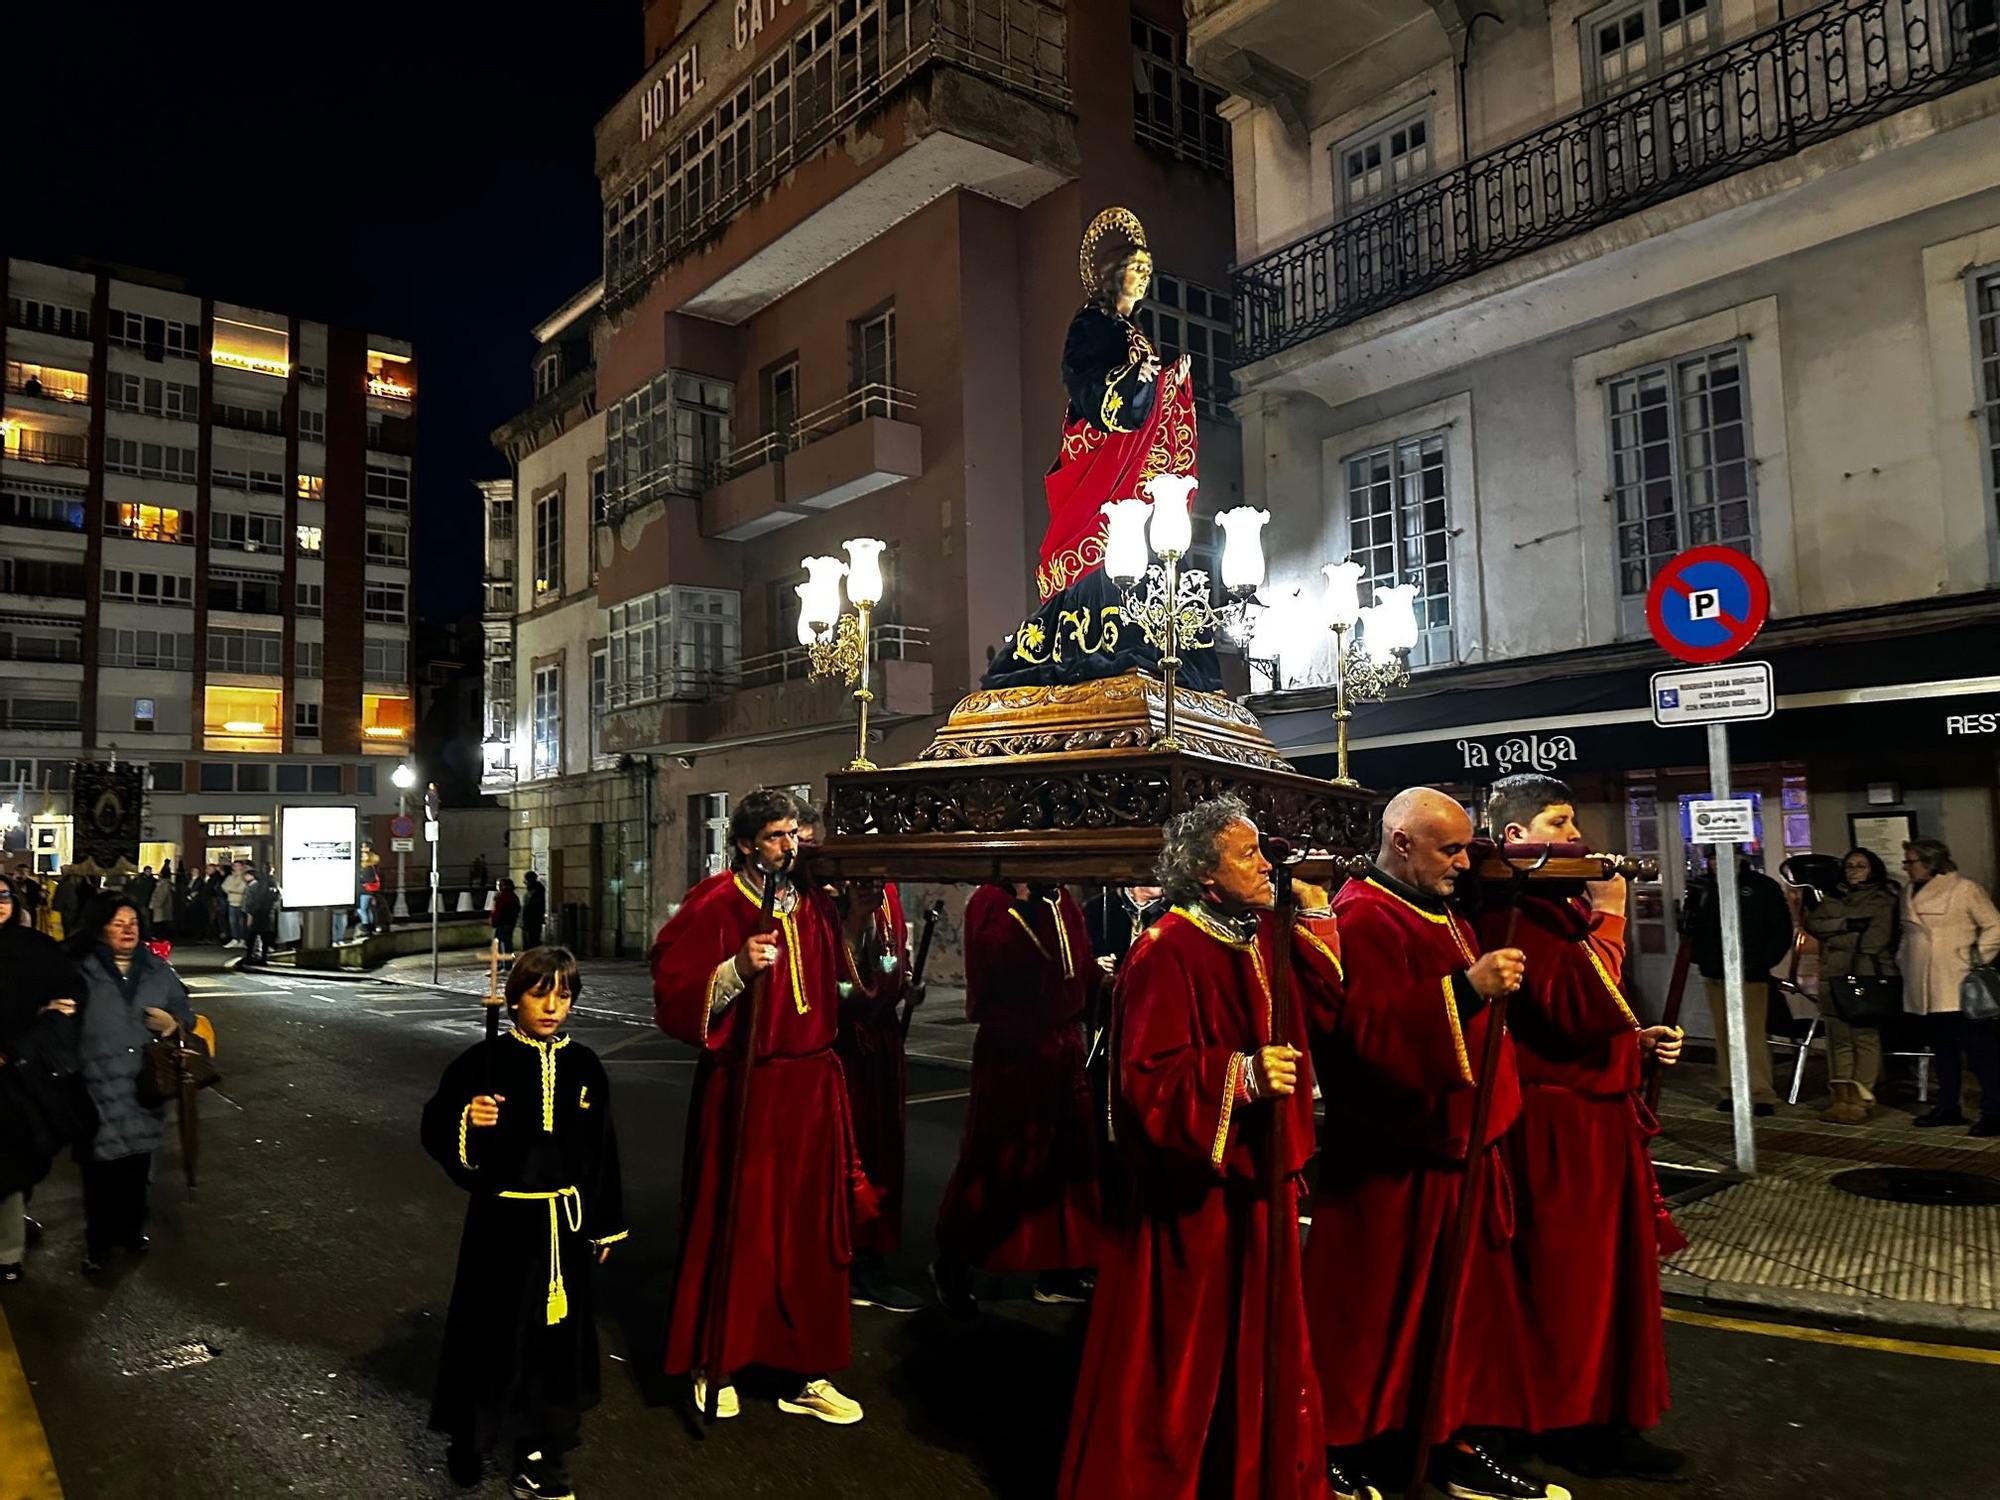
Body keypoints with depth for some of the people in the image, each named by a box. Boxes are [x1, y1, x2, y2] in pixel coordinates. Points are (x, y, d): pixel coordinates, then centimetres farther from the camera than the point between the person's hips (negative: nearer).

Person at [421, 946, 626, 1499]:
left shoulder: (584, 1066, 2)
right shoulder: (485, 1062, -8)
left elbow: (602, 1149, 9)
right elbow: (436, 1129, -6)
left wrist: (604, 1225, 11)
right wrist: (466, 1119, -28)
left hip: (566, 1222, 3)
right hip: (503, 1220, -3)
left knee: (556, 1334, 9)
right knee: (491, 1330, 7)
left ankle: (538, 1454, 25)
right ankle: (469, 1436, 30)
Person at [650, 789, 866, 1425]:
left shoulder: (815, 905, 9)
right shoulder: (714, 908, -9)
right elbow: (675, 999, -16)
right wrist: (738, 969, -27)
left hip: (812, 1086, 5)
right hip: (741, 1089, -5)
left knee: (811, 1233, 9)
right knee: (733, 1229, 4)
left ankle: (808, 1373, 21)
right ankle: (714, 1364, 23)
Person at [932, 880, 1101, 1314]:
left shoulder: (1063, 901, 9)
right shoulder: (991, 900, -8)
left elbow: (1083, 969, 13)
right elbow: (992, 961, -25)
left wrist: (1101, 975, -6)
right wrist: (1023, 900, -24)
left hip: (1064, 1047, 6)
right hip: (1010, 1052, -6)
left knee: (1068, 1156, 10)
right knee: (997, 1156, 1)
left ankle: (1057, 1269, 24)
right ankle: (951, 1262, 21)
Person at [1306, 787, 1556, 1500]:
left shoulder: (1443, 917, 15)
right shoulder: (1364, 920, -16)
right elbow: (1370, 1037, -29)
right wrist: (1466, 987, -33)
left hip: (1459, 1150, 9)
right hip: (1393, 1167, -9)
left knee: (1463, 1306, 15)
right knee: (1376, 1317, 1)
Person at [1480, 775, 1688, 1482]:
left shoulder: (1558, 906, 15)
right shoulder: (1511, 916, -19)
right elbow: (1581, 1009, -27)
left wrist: (1640, 1038, 8)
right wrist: (1608, 917, -19)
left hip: (1600, 1114, 10)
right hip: (1559, 1125, -10)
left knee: (1609, 1272, 16)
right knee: (1566, 1279, 2)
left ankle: (1606, 1418, 29)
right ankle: (1568, 1425, 17)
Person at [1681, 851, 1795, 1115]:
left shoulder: (1763, 887, -4)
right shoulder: (1702, 886, 5)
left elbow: (1782, 931, -1)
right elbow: (1688, 925, 15)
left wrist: (1761, 963, -9)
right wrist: (1700, 957, 0)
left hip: (1750, 975, -4)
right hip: (1715, 974, 4)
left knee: (1754, 1033, -10)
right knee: (1724, 1034, 8)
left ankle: (1763, 1094, -7)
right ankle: (1731, 1091, 15)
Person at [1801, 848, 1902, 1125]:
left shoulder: (1884, 900, 6)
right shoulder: (1832, 898, 19)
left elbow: (1877, 939, -4)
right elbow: (1813, 923, 4)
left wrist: (1833, 932, -3)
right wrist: (1847, 924, -8)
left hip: (1869, 977, -4)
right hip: (1834, 977, 4)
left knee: (1865, 1037, -7)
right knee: (1839, 1038, 2)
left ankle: (1861, 1098, -4)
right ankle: (1840, 1097, 4)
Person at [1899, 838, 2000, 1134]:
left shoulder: (1965, 889, -6)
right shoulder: (1910, 895, 14)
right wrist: (1906, 966, 12)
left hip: (1959, 988, -7)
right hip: (1926, 990, 7)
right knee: (1943, 1051, 14)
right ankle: (1948, 1107, 22)